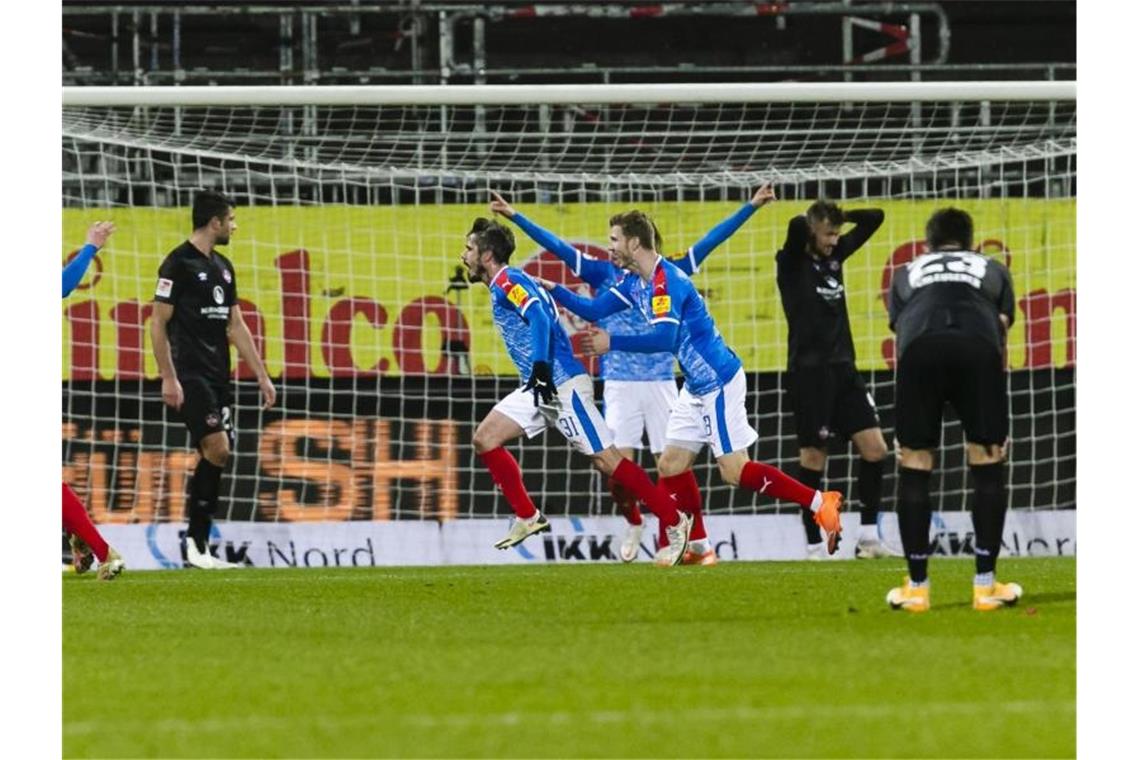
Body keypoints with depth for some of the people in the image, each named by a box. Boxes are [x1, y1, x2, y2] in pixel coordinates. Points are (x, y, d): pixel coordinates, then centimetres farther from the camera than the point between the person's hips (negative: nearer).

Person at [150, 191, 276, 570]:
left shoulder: (223, 268, 17)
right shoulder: (179, 263, -7)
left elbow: (236, 326, 20)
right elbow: (158, 323, -9)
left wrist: (262, 376, 17)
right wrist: (168, 378, -15)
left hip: (218, 376, 8)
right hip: (190, 375, -8)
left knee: (215, 458, 3)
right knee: (216, 448, -18)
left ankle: (198, 546, 6)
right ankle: (196, 540, -11)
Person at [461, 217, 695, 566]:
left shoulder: (508, 281, -10)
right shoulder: (502, 286, 19)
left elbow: (540, 318, -25)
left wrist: (541, 366, -34)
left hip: (563, 383, -10)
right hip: (542, 387, 10)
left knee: (606, 460, -10)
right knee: (485, 439, 1)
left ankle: (675, 522, -5)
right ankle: (527, 517, 5)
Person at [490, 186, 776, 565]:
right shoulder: (605, 274, 5)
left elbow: (711, 240, 8)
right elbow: (555, 245, 4)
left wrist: (750, 207, 7)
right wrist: (514, 216, 1)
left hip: (661, 383, 0)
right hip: (620, 386, 0)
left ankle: (699, 544, 7)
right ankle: (633, 523, 21)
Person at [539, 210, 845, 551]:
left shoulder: (667, 280, -20)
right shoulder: (634, 282, 9)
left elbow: (664, 338, -30)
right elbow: (595, 310, 15)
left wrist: (613, 343, -25)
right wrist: (554, 291, 8)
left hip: (718, 382, -10)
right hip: (697, 387, 10)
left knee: (735, 471, -11)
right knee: (670, 468, 6)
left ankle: (821, 503, -8)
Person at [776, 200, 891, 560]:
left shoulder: (834, 255, 11)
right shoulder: (792, 263, -7)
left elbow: (873, 218, 17)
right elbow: (796, 227, -28)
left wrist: (837, 216, 6)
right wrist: (810, 220, -6)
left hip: (843, 368, 6)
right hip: (809, 371, -6)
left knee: (874, 448, -1)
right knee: (814, 457, -2)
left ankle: (868, 538, 6)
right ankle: (814, 545, 6)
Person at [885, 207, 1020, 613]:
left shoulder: (907, 274, 37)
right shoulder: (992, 270, 36)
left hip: (920, 349, 0)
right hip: (978, 345, 0)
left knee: (914, 461, 12)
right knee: (987, 458, 13)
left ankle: (916, 587, 14)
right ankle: (986, 585, 13)